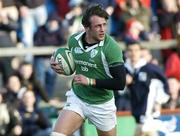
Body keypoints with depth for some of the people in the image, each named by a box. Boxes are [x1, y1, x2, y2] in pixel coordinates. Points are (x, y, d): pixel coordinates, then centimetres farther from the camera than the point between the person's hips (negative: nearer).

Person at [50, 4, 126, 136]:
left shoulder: (111, 47, -20)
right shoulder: (73, 40, -6)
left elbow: (120, 83, -21)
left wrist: (90, 81, -25)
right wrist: (61, 68, -7)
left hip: (102, 104, -3)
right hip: (76, 99, 3)